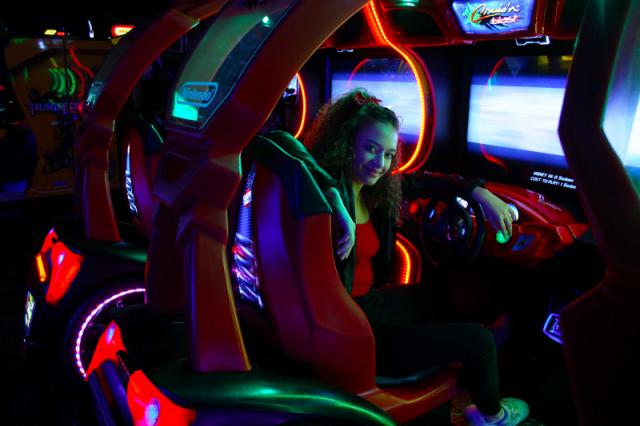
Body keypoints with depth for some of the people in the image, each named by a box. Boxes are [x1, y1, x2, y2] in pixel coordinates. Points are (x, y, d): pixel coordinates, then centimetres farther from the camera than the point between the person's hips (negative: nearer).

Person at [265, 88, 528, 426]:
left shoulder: (378, 190, 0)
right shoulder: (331, 188, -23)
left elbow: (423, 182, 14)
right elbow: (277, 141, -37)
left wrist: (479, 193, 5)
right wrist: (334, 197, -44)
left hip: (365, 302, 9)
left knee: (434, 298, 33)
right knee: (477, 339, 0)